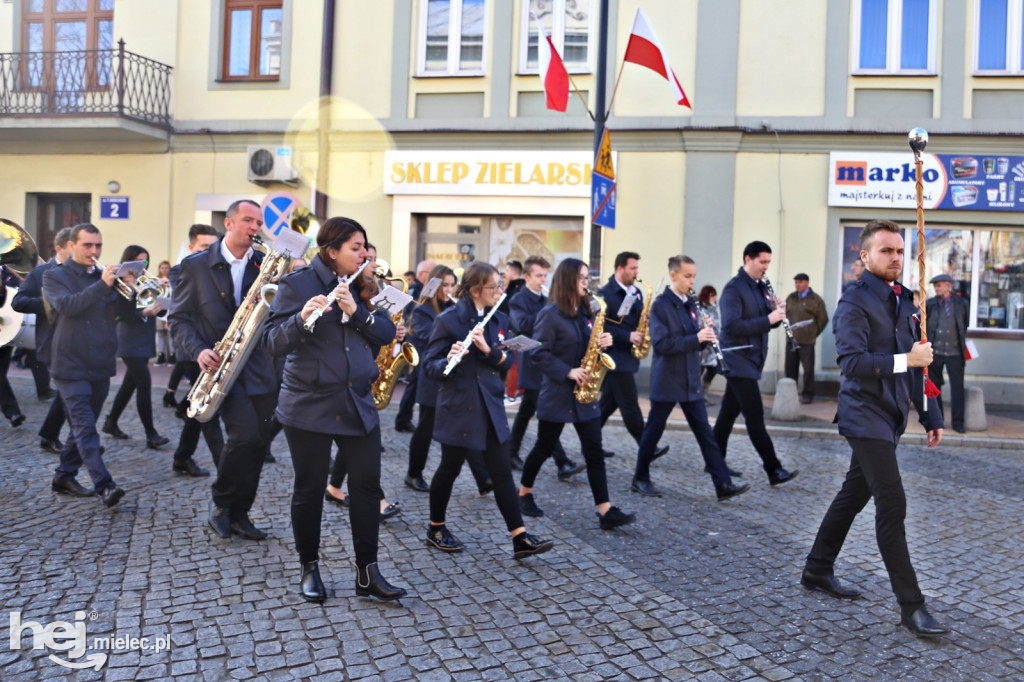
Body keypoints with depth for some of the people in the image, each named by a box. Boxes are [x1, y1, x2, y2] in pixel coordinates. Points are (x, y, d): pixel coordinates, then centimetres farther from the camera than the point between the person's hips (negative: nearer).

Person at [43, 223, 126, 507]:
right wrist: (102, 285, -27)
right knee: (85, 429, -11)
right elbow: (66, 305, -19)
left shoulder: (105, 276, 12)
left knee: (83, 426, 14)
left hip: (101, 365, 5)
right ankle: (104, 486, -17)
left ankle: (64, 477, 27)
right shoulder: (55, 276, 0)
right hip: (72, 366, -5)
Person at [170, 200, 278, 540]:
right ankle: (220, 502, 5)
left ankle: (239, 512, 23)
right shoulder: (196, 264, 0)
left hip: (259, 367, 4)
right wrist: (198, 350, -15)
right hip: (221, 366, -3)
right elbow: (178, 317, 1)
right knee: (245, 432, -20)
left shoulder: (265, 264, 6)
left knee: (259, 442, 5)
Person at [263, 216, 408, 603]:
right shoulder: (296, 284, -6)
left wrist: (357, 311, -16)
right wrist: (302, 319, -32)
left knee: (367, 484, 3)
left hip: (358, 403, 5)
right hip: (308, 406, -4)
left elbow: (386, 333, 1)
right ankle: (309, 569, 24)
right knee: (310, 488, 6)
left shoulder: (362, 287, 9)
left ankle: (367, 573, 13)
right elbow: (273, 343, -14)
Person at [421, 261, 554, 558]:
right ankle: (436, 529, 28)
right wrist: (449, 360, -34)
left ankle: (520, 538, 5)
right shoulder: (449, 319, -11)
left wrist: (488, 349, -18)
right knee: (450, 469, 8)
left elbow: (508, 360, 2)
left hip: (491, 406, 5)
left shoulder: (499, 320, 8)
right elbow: (430, 366, -12)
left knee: (502, 471, 4)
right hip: (459, 407, -5)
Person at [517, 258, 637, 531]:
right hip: (557, 393, -6)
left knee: (594, 451, 0)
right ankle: (524, 493, 30)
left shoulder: (585, 312, 11)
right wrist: (568, 372, -23)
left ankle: (606, 511, -1)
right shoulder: (550, 314, -11)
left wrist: (603, 342, -3)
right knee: (545, 447, 8)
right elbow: (540, 353, -15)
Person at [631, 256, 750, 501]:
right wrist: (696, 338, -25)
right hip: (666, 382, -7)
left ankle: (723, 484, 6)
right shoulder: (660, 305, -12)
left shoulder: (690, 303, 10)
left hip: (691, 381, 7)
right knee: (653, 431, 5)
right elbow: (660, 344, -20)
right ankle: (640, 479, 20)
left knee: (705, 432, 5)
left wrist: (705, 334, -6)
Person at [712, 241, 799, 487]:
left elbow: (764, 321, 17)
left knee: (729, 412, 13)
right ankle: (774, 471, -6)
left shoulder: (760, 287, 13)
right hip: (738, 359, -9)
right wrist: (768, 320, -23)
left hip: (751, 359, 9)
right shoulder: (733, 288, -13)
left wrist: (777, 315, -4)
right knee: (755, 416, -7)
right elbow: (731, 326, -22)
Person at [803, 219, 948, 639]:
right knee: (892, 505, -8)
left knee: (854, 495, 16)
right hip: (866, 416, -9)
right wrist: (905, 359, -29)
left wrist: (931, 416, 15)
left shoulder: (902, 301, 14)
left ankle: (818, 570, 29)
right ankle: (911, 605, 1)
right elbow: (851, 362, -24)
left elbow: (917, 362, 16)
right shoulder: (855, 303, -12)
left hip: (891, 416, 9)